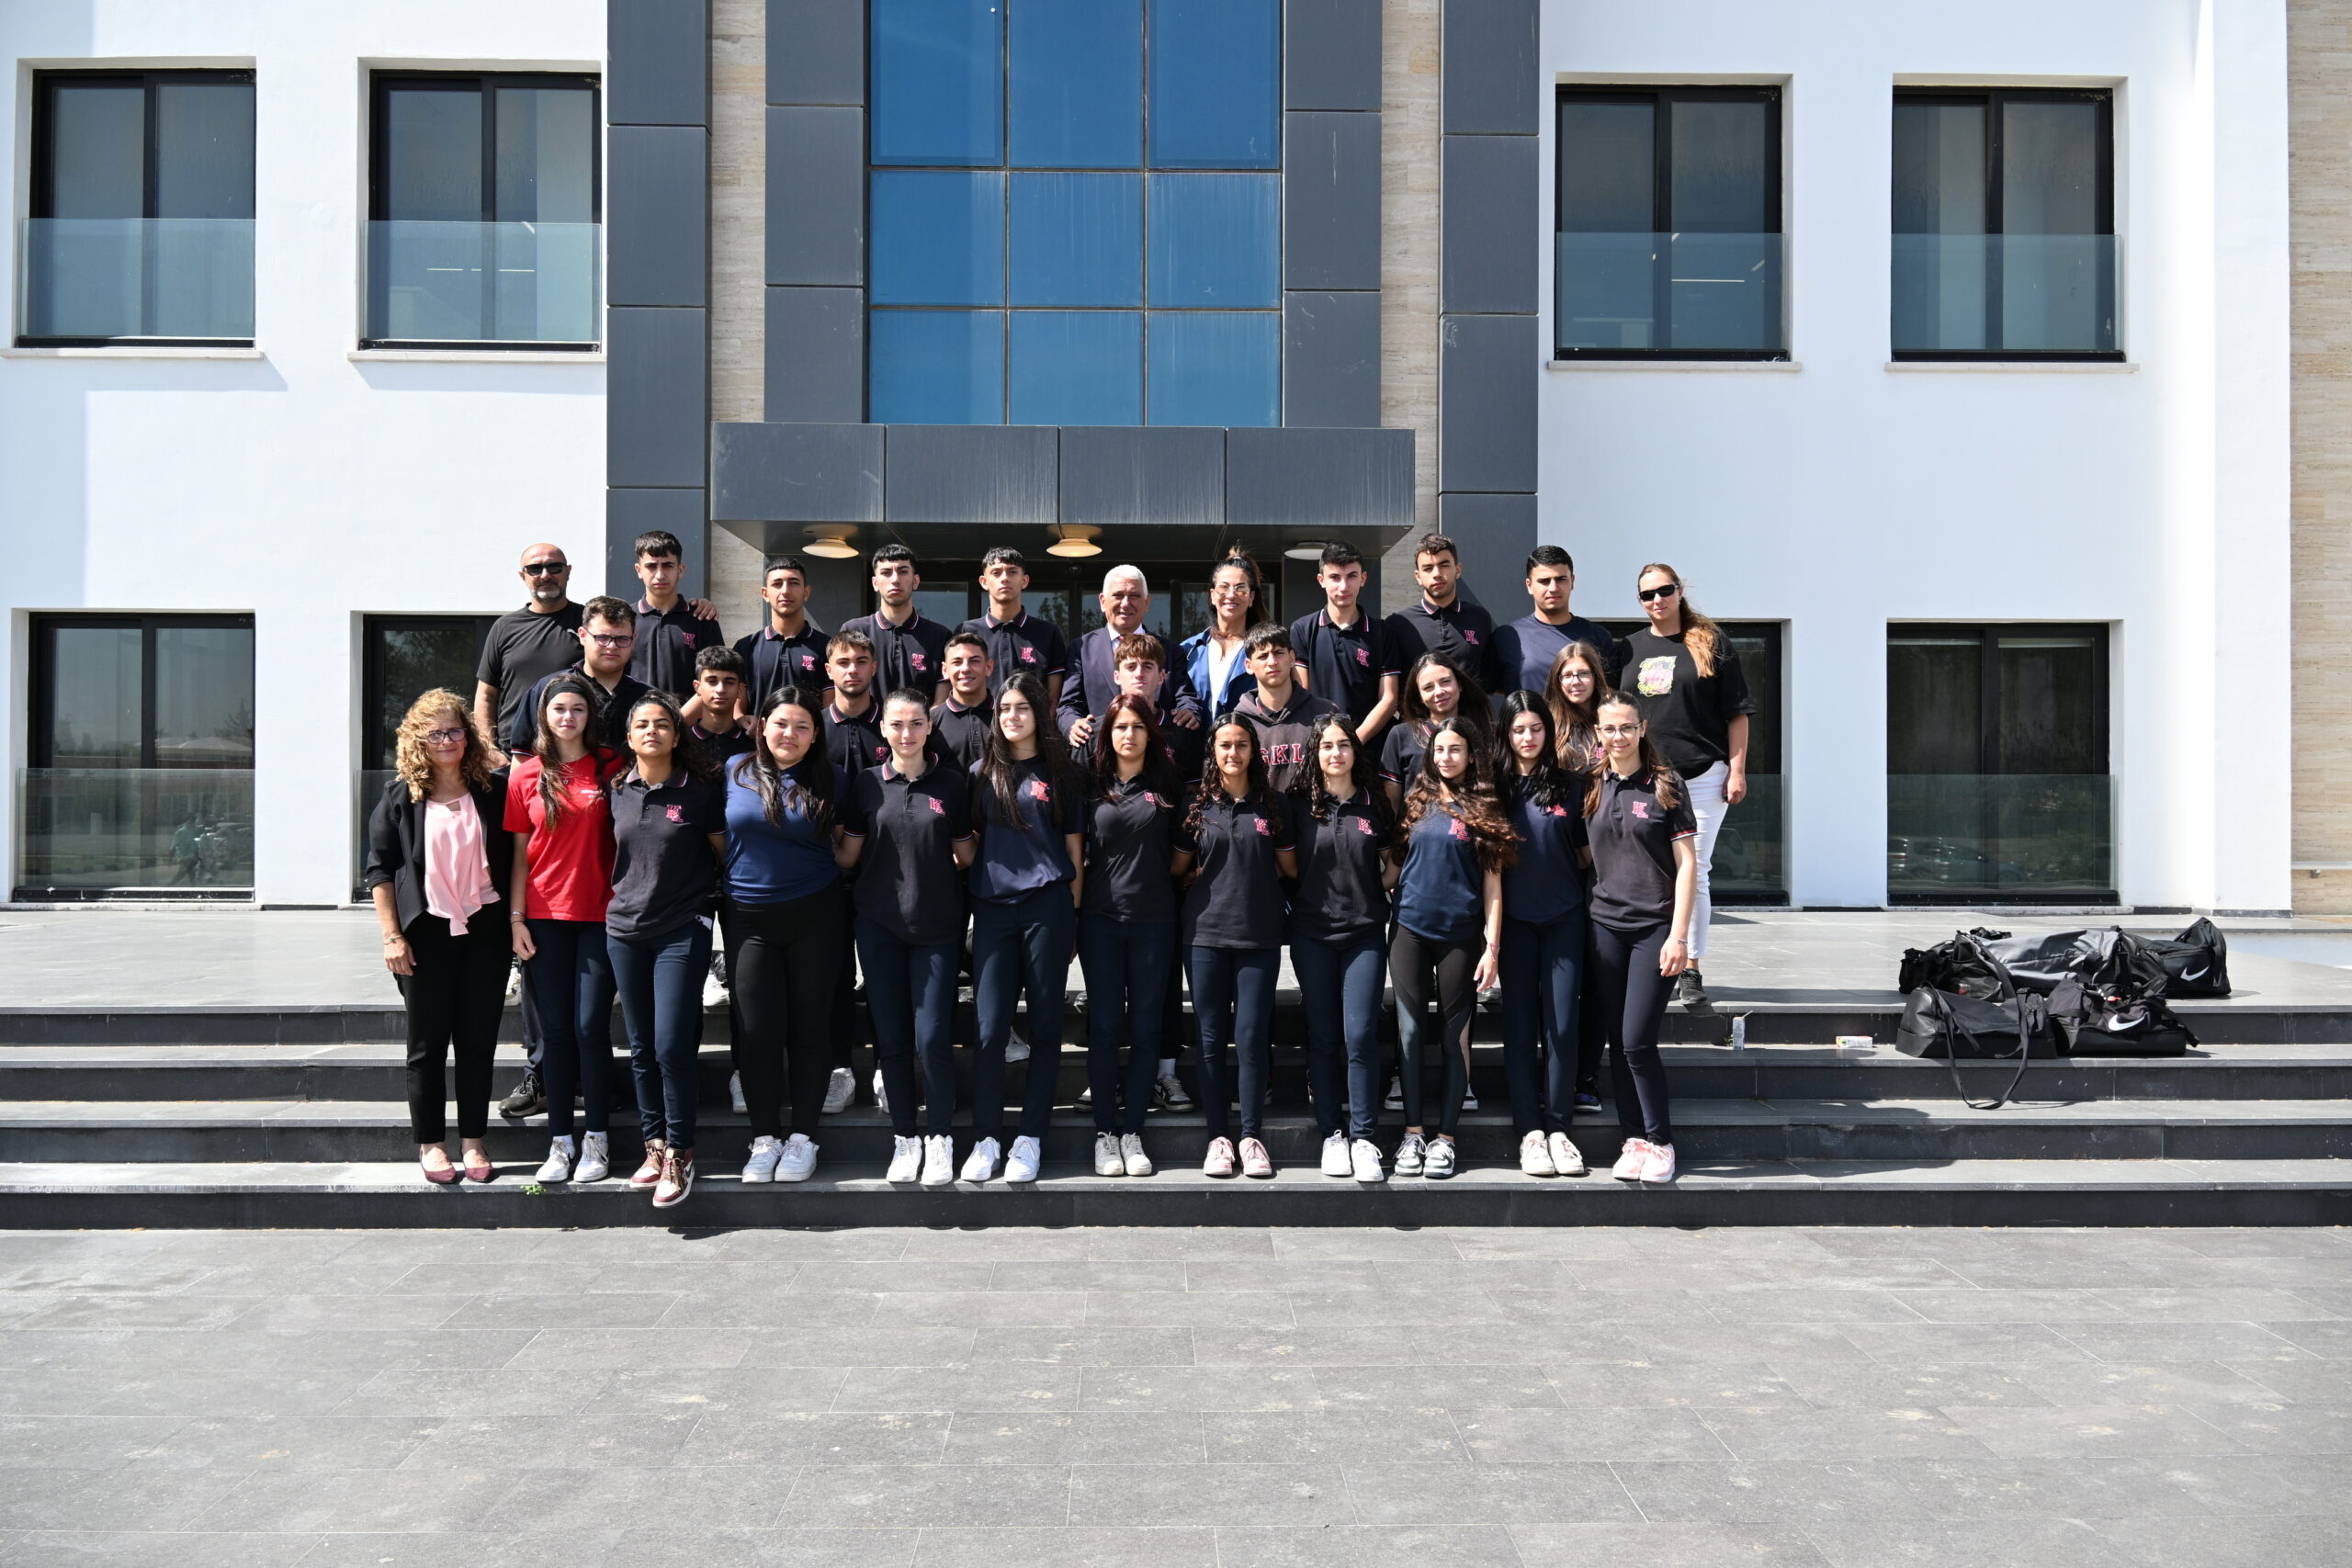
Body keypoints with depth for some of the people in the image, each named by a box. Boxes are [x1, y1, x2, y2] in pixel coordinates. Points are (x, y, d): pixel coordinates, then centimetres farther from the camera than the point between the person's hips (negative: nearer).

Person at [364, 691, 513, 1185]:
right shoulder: (401, 796, 1)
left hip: (485, 929, 1)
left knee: (478, 1040, 5)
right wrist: (392, 936, -6)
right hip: (426, 931, -1)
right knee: (428, 1043, 5)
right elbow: (379, 867, 1)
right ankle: (431, 1144, 15)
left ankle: (474, 1141, 15)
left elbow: (511, 860, 11)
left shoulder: (492, 791, 5)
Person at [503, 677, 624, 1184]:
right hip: (545, 915, 1)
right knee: (555, 1029, 4)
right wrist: (516, 918, 1)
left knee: (591, 1026, -3)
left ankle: (597, 1138, 8)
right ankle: (560, 1140, 13)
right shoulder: (528, 774, 6)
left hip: (600, 914, -1)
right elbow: (520, 852, 7)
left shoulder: (612, 766, 3)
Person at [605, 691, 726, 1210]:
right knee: (641, 1047, 10)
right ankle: (654, 1144, 21)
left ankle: (679, 1152, 5)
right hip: (625, 928, 4)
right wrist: (622, 894, 14)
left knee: (673, 1045, -8)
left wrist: (711, 898, 8)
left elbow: (725, 854, 5)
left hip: (682, 930, -4)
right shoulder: (616, 791, 6)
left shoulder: (701, 790, -5)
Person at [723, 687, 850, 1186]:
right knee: (757, 1029, 1)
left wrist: (845, 850, -4)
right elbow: (721, 838, 14)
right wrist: (738, 875, 8)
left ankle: (803, 1137, 14)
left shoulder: (832, 780, 2)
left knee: (809, 1025, 4)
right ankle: (765, 1139, 12)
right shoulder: (736, 771, 4)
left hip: (816, 915, -1)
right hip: (749, 916, 1)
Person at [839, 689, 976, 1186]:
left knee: (933, 1038, -5)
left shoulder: (951, 784, 3)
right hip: (879, 924, 1)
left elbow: (965, 855, 8)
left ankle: (939, 1139, 11)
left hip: (936, 925, -1)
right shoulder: (867, 782, 3)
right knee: (891, 1037, 6)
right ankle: (904, 1138, 20)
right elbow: (849, 854, 8)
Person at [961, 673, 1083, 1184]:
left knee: (1044, 1024, 3)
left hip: (1048, 906, -1)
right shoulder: (982, 773, 12)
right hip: (992, 907, 1)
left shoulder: (1059, 772, 8)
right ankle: (986, 1138, 5)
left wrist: (1071, 916, 5)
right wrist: (967, 903, 7)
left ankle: (1030, 1137, 10)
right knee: (990, 1027, -4)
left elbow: (1074, 851, 8)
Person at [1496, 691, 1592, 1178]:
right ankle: (1529, 1132, 9)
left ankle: (1558, 1127, 9)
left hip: (1564, 916, 0)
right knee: (1520, 1026, 2)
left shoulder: (1569, 785, 4)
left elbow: (1587, 851, 11)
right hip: (1514, 918, 0)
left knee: (1562, 1025, -1)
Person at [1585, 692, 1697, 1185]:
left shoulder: (1665, 785, -2)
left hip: (1655, 927, -4)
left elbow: (1687, 863, -4)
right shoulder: (1592, 788, 9)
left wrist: (1679, 935, -10)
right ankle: (1634, 1139, 15)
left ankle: (1660, 1142, 6)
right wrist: (1582, 915, 6)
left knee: (1638, 1042, -9)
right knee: (1618, 1043, 6)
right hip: (1606, 926, 4)